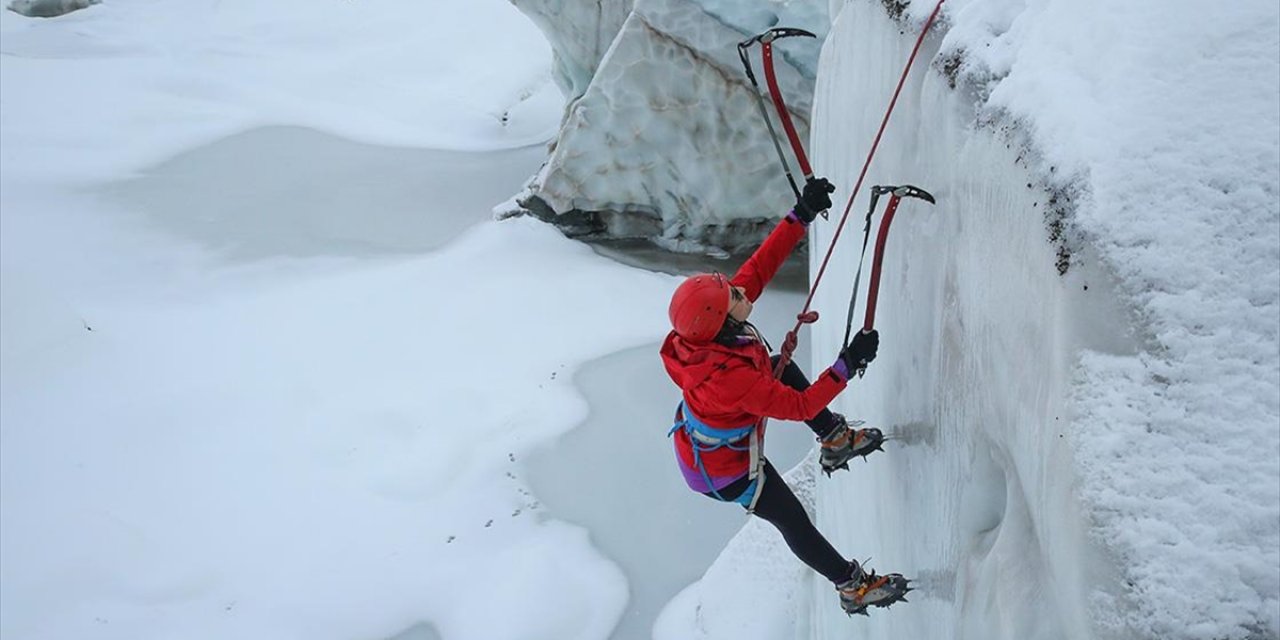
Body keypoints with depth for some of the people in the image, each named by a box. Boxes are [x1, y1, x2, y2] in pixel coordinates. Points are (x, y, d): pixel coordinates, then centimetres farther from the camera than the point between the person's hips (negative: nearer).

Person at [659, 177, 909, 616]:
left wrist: (802, 214, -19)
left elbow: (760, 266, -16)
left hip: (706, 429, 8)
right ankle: (853, 588, 34)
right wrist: (848, 363, -35)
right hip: (724, 470, -8)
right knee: (795, 523, 12)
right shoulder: (731, 378, -47)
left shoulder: (709, 328, -26)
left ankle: (835, 439, 41)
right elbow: (799, 406, -36)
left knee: (783, 366, 24)